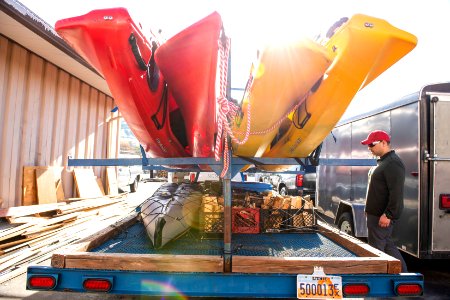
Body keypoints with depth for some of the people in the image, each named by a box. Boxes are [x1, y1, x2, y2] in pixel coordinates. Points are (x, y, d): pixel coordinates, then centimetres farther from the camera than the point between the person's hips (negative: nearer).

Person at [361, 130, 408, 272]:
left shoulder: (393, 163, -17)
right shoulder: (382, 161, 15)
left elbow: (397, 193, -23)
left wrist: (388, 215, -23)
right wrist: (369, 209, 21)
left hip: (382, 216, -10)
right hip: (375, 213, 10)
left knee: (376, 248, -1)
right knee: (387, 245, 18)